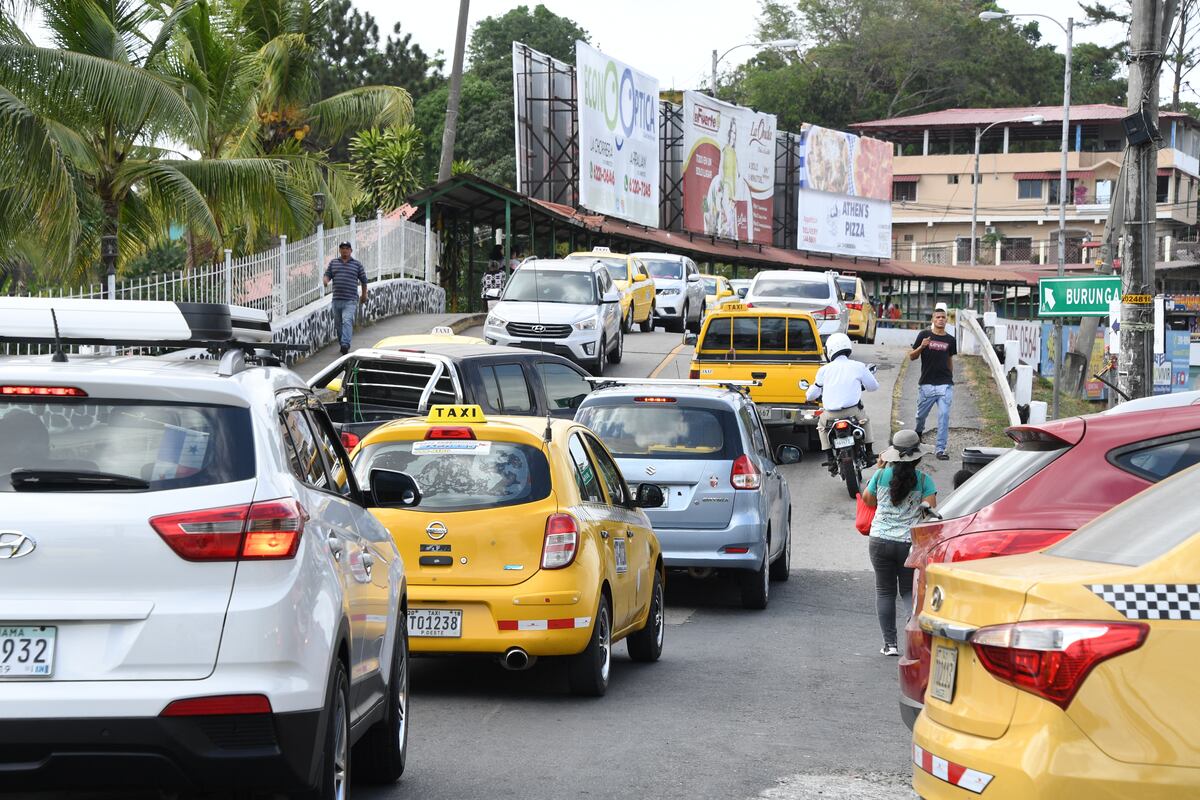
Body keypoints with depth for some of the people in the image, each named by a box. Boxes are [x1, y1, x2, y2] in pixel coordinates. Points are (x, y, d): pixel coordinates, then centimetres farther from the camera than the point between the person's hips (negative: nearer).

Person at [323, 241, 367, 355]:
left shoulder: (357, 264, 5)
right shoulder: (333, 263, 12)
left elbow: (363, 280, 13)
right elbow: (327, 275, 8)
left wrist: (364, 295, 18)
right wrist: (326, 281, -16)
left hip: (350, 300, -4)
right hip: (337, 299, 4)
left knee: (347, 321, -19)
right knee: (338, 323, 10)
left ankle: (345, 345, -28)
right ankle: (342, 343, 24)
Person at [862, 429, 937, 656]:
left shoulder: (881, 475, -1)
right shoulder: (923, 480, -4)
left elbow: (867, 499, 16)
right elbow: (931, 510, -9)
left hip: (880, 541, 0)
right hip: (909, 542, 0)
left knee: (884, 591, 10)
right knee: (909, 590, 13)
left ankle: (889, 643, 6)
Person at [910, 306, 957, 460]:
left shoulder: (950, 340, 9)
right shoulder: (924, 335, 0)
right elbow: (912, 356, 3)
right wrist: (921, 347, -16)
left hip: (945, 385, 1)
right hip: (926, 384, -1)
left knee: (944, 416, -8)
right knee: (921, 414, 11)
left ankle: (941, 449, -7)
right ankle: (918, 432, 43)